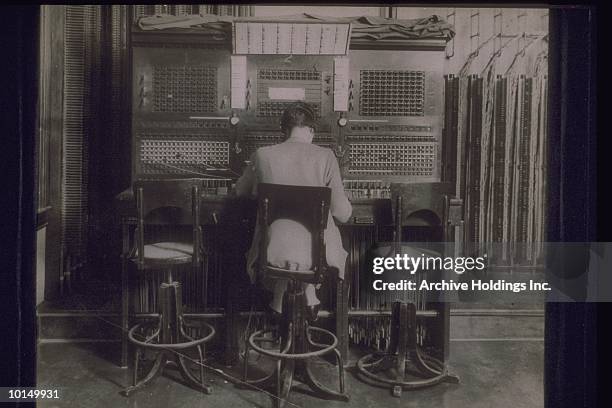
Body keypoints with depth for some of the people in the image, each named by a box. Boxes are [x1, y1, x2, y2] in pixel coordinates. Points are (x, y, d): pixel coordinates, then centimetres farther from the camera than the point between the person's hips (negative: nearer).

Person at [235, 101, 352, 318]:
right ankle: (310, 293, 32)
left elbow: (241, 190, 15)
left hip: (275, 251, 1)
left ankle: (280, 298, 32)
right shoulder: (325, 156, -8)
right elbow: (342, 213, -5)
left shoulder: (263, 155, -4)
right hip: (318, 252, 0)